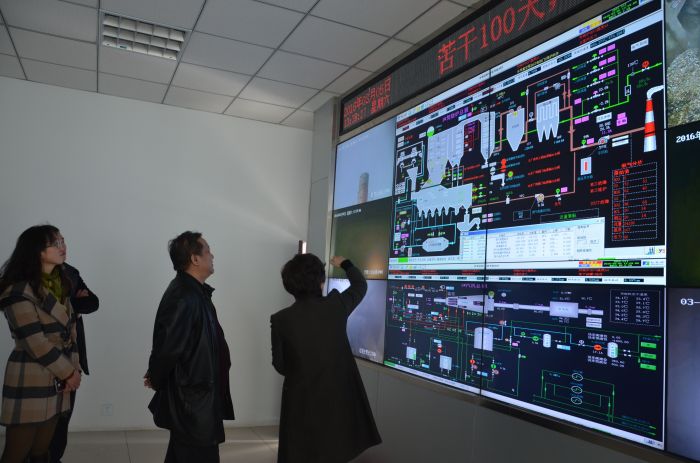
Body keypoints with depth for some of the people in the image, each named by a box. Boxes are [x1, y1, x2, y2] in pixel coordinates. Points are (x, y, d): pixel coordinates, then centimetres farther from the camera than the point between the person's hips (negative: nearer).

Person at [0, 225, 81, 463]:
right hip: (29, 382, -7)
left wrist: (73, 369, 1)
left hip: (56, 380, 7)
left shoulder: (60, 283, 10)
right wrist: (68, 372, -8)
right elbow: (35, 343, -18)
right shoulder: (19, 291, -15)